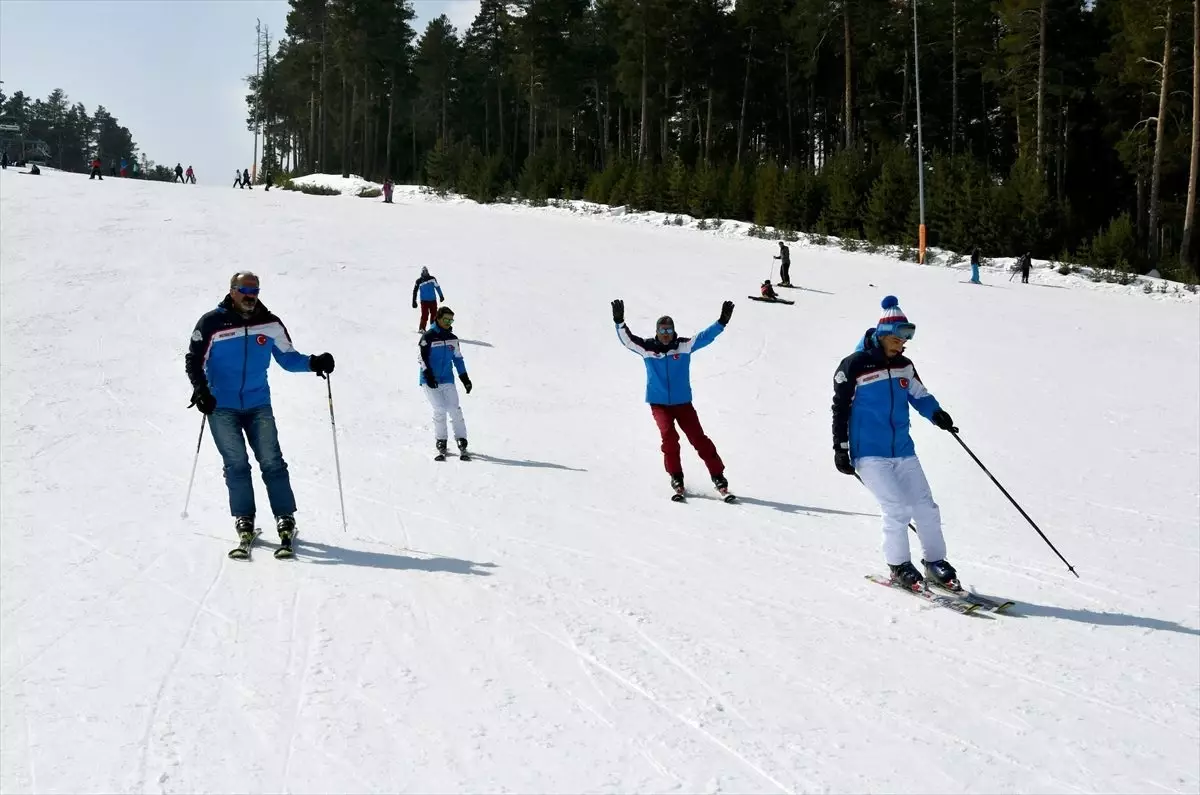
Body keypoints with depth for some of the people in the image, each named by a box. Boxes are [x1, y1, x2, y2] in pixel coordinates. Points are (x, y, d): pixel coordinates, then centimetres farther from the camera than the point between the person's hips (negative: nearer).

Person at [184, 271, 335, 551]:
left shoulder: (270, 323, 3)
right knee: (236, 464, -1)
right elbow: (194, 360, -1)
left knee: (272, 461, -2)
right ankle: (244, 520, 9)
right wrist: (200, 390, -15)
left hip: (259, 405, 2)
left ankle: (285, 518, 4)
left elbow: (287, 357, 10)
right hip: (221, 407, -1)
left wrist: (313, 363, -7)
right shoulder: (212, 323, -4)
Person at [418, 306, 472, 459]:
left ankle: (462, 443, -2)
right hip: (430, 382, -4)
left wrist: (465, 378, 13)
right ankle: (441, 444, 0)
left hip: (448, 381, 4)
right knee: (440, 410, -12)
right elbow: (422, 358, -9)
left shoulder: (452, 339, 12)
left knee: (455, 410, -7)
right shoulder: (428, 337, -5)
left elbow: (458, 359, 18)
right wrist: (428, 375, -19)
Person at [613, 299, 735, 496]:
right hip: (659, 404, 0)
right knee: (669, 435, -21)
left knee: (698, 438, -4)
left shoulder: (684, 345, -4)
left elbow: (705, 337, -11)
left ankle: (717, 474, 6)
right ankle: (675, 475, -7)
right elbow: (627, 339, -11)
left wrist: (722, 322, -24)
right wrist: (619, 322, -27)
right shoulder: (647, 348, -3)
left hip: (683, 402, 0)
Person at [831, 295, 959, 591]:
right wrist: (840, 449, -5)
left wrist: (936, 413, -7)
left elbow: (919, 395, 15)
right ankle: (899, 566, 7)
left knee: (926, 507, 5)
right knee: (897, 510, -13)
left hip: (903, 452, 6)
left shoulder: (904, 366, 6)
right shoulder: (854, 366, -10)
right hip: (869, 454, -6)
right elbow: (840, 409, -6)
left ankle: (935, 562, 21)